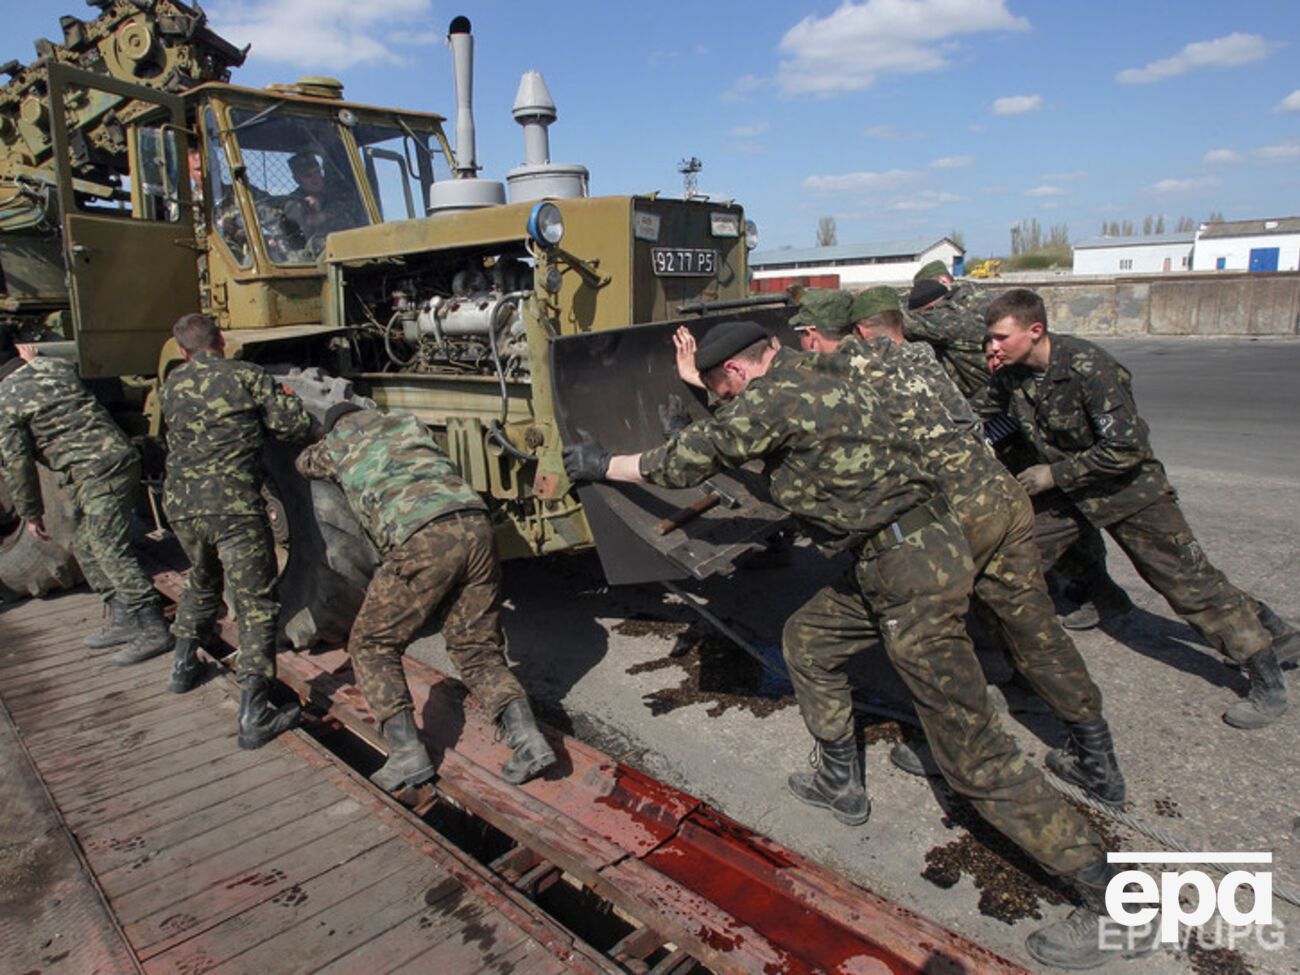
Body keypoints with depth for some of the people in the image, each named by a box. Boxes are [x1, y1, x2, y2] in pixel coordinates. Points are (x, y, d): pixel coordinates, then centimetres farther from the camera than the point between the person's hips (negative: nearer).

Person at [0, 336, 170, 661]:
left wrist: (30, 512, 6)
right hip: (121, 457, 9)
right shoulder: (56, 365, 11)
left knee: (111, 552, -6)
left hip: (96, 475, -9)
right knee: (85, 547, 18)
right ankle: (122, 620, 22)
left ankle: (153, 631, -5)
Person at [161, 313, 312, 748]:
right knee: (257, 605, -2)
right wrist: (286, 399, 17)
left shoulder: (172, 384, 12)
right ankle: (254, 716, -6)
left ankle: (183, 664, 46)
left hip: (180, 504, 6)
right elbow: (297, 427, -4)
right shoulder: (247, 376, -3)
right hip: (234, 506, -6)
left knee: (202, 580, 32)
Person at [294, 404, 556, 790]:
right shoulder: (408, 424, 32)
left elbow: (304, 463, 47)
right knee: (478, 649, 14)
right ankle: (527, 738, -3)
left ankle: (408, 752, 5)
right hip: (476, 525, 5)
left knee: (372, 644, 14)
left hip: (423, 539, -4)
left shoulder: (338, 442, 24)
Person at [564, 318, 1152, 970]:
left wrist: (603, 465, 8)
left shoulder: (778, 398, -13)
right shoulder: (810, 377, 14)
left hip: (912, 569, -10)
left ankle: (1110, 903, 8)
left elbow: (690, 458, -6)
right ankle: (838, 783, 37)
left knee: (970, 748, -3)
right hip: (918, 549, 10)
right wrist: (702, 376, 43)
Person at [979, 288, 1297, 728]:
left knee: (1189, 580, 1)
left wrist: (1054, 474, -25)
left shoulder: (1089, 366, -29)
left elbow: (1125, 449, -29)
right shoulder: (1009, 377, -10)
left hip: (1128, 487, -5)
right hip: (1067, 492, 6)